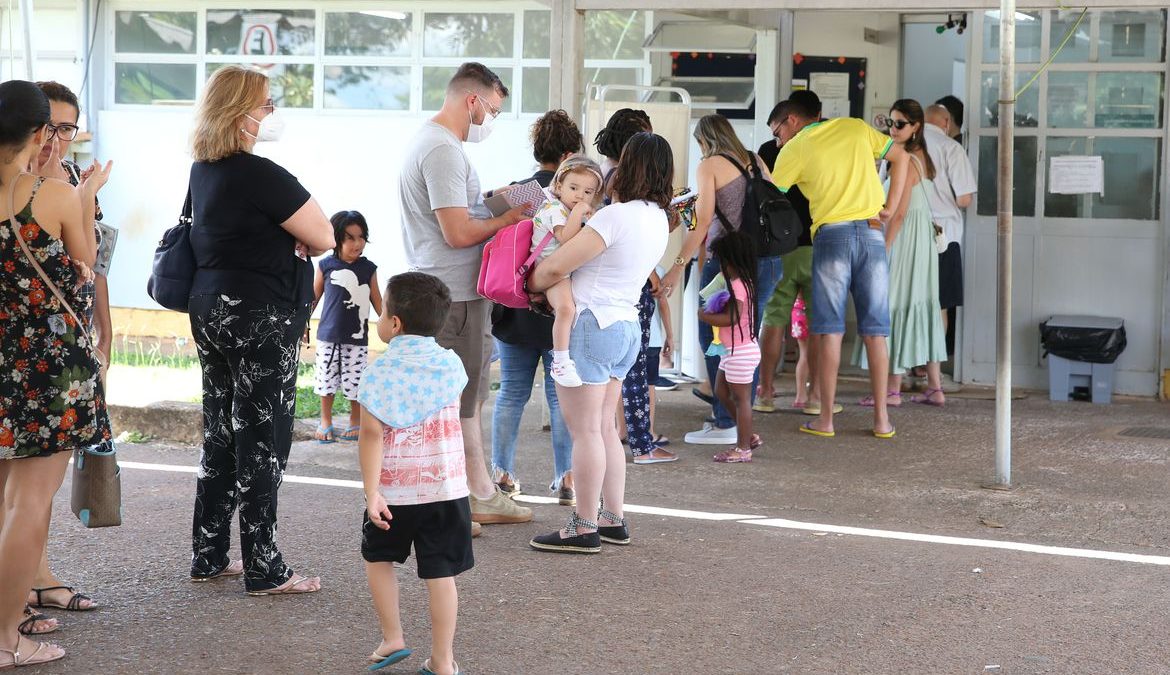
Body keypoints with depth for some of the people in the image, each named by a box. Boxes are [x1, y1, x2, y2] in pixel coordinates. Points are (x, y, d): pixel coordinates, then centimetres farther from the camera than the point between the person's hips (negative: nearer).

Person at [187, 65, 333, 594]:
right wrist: (302, 230, 6)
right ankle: (263, 570, 3)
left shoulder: (204, 170, 9)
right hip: (260, 319, -9)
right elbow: (325, 239, -13)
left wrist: (289, 233, 4)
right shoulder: (259, 175, -18)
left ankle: (208, 558, 21)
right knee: (262, 441, -2)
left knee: (221, 437, 15)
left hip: (210, 309, 9)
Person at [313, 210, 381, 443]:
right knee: (326, 379, 7)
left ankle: (356, 422, 17)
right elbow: (314, 296, 7)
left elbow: (376, 300, 7)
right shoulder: (326, 265, -2)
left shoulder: (368, 268, 0)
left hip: (357, 337, 0)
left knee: (355, 381, 2)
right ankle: (325, 422, 21)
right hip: (328, 335, 0)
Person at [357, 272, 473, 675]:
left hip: (394, 490, -1)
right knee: (440, 572, 3)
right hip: (446, 488, 2)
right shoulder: (451, 365, 0)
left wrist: (371, 493, -17)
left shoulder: (379, 371, -9)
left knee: (378, 557, 22)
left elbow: (372, 435, -15)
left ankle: (392, 639, 19)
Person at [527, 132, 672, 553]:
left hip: (591, 325, -9)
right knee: (605, 429, 16)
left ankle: (585, 529, 0)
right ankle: (613, 520, 20)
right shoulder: (658, 220, 8)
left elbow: (556, 267, -17)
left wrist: (532, 285, 2)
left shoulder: (616, 216, -19)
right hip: (626, 327, 9)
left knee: (585, 431, -3)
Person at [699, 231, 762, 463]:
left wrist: (705, 316, -15)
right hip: (734, 350, 11)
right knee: (722, 392, 19)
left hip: (741, 351, -11)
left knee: (740, 398, -3)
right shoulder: (744, 283, 13)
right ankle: (748, 437, 24)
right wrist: (713, 311, 6)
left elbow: (732, 318, -27)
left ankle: (743, 448, 5)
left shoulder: (737, 285, -20)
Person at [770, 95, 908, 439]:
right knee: (875, 330, 5)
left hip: (831, 233, -3)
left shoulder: (794, 149, 4)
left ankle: (826, 419, 1)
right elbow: (900, 156, 17)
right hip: (872, 233, 3)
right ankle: (882, 418, 5)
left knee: (829, 329, 2)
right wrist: (891, 205, 13)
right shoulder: (856, 128, 14)